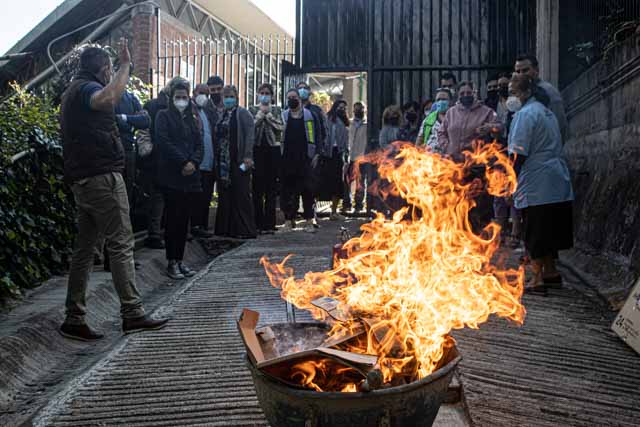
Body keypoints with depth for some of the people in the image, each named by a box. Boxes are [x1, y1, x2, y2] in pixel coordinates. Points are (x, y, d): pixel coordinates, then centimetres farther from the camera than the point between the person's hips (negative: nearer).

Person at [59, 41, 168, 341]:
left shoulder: (72, 92, 23)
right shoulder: (87, 87, -9)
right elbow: (107, 99, -34)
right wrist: (125, 65, -24)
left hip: (81, 180, 10)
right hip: (103, 176, -10)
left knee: (84, 247, 9)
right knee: (121, 244, -7)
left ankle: (74, 319, 12)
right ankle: (132, 313, -5)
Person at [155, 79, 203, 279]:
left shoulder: (191, 119, 20)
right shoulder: (164, 116, 4)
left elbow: (199, 144, 12)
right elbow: (165, 142, -9)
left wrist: (194, 162, -6)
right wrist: (183, 162, -14)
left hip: (191, 175, 5)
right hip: (172, 175, -5)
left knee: (184, 219, 6)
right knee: (173, 219, -4)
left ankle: (180, 260, 12)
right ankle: (171, 262, 1)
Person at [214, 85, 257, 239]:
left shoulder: (243, 114, -3)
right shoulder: (222, 115, 17)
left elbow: (250, 134, -12)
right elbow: (217, 136, 18)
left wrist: (248, 156, -20)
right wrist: (217, 158, 11)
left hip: (239, 161, -7)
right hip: (224, 161, 7)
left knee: (241, 195, -6)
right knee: (225, 195, 9)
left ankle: (245, 230, 0)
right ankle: (226, 228, 16)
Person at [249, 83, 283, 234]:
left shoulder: (277, 110, 11)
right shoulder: (253, 110, 9)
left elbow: (280, 127, -5)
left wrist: (268, 114, -7)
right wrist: (261, 113, -7)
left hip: (273, 149, 1)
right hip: (257, 149, 0)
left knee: (271, 188, 1)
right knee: (257, 188, -2)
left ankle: (269, 224, 5)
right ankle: (258, 223, 5)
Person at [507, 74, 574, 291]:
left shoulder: (525, 114, -11)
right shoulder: (547, 112, 20)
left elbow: (518, 153, -18)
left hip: (536, 184, -9)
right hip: (557, 183, 10)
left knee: (535, 233, -3)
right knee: (549, 230, 16)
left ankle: (538, 278, 2)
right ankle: (551, 272, 25)